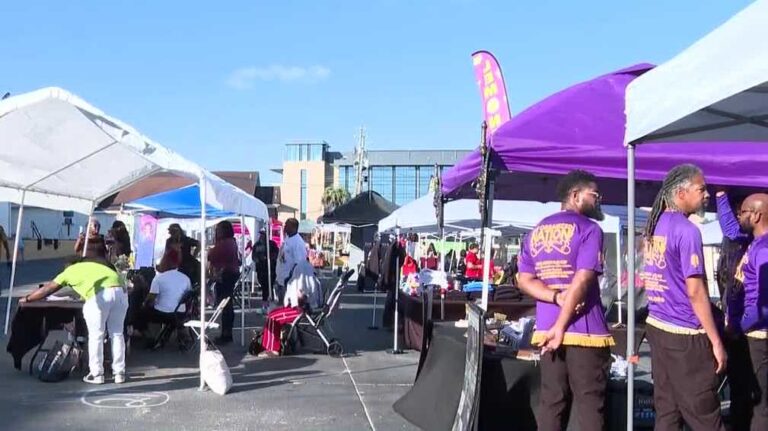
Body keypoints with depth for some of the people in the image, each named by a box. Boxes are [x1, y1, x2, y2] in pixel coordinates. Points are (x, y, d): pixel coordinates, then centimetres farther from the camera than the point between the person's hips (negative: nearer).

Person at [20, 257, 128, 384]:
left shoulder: (69, 271, 25)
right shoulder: (95, 265, 37)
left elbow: (47, 289, 35)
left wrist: (27, 299, 48)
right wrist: (83, 295, 66)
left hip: (100, 294, -5)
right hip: (120, 290, 5)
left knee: (96, 336, 9)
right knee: (117, 333, 15)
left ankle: (96, 374, 15)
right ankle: (119, 373, 19)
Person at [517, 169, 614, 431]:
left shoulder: (536, 231, 14)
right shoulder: (589, 229, -7)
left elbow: (524, 280, 6)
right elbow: (582, 280, -17)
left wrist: (557, 298, -7)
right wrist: (561, 326, -16)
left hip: (546, 329, 6)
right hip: (585, 330, -6)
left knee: (551, 401, 9)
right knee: (589, 403, 1)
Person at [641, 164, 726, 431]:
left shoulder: (653, 226, 11)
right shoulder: (687, 230, -16)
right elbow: (695, 291, -18)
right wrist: (716, 341, -14)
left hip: (657, 326, 8)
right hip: (685, 334, -8)